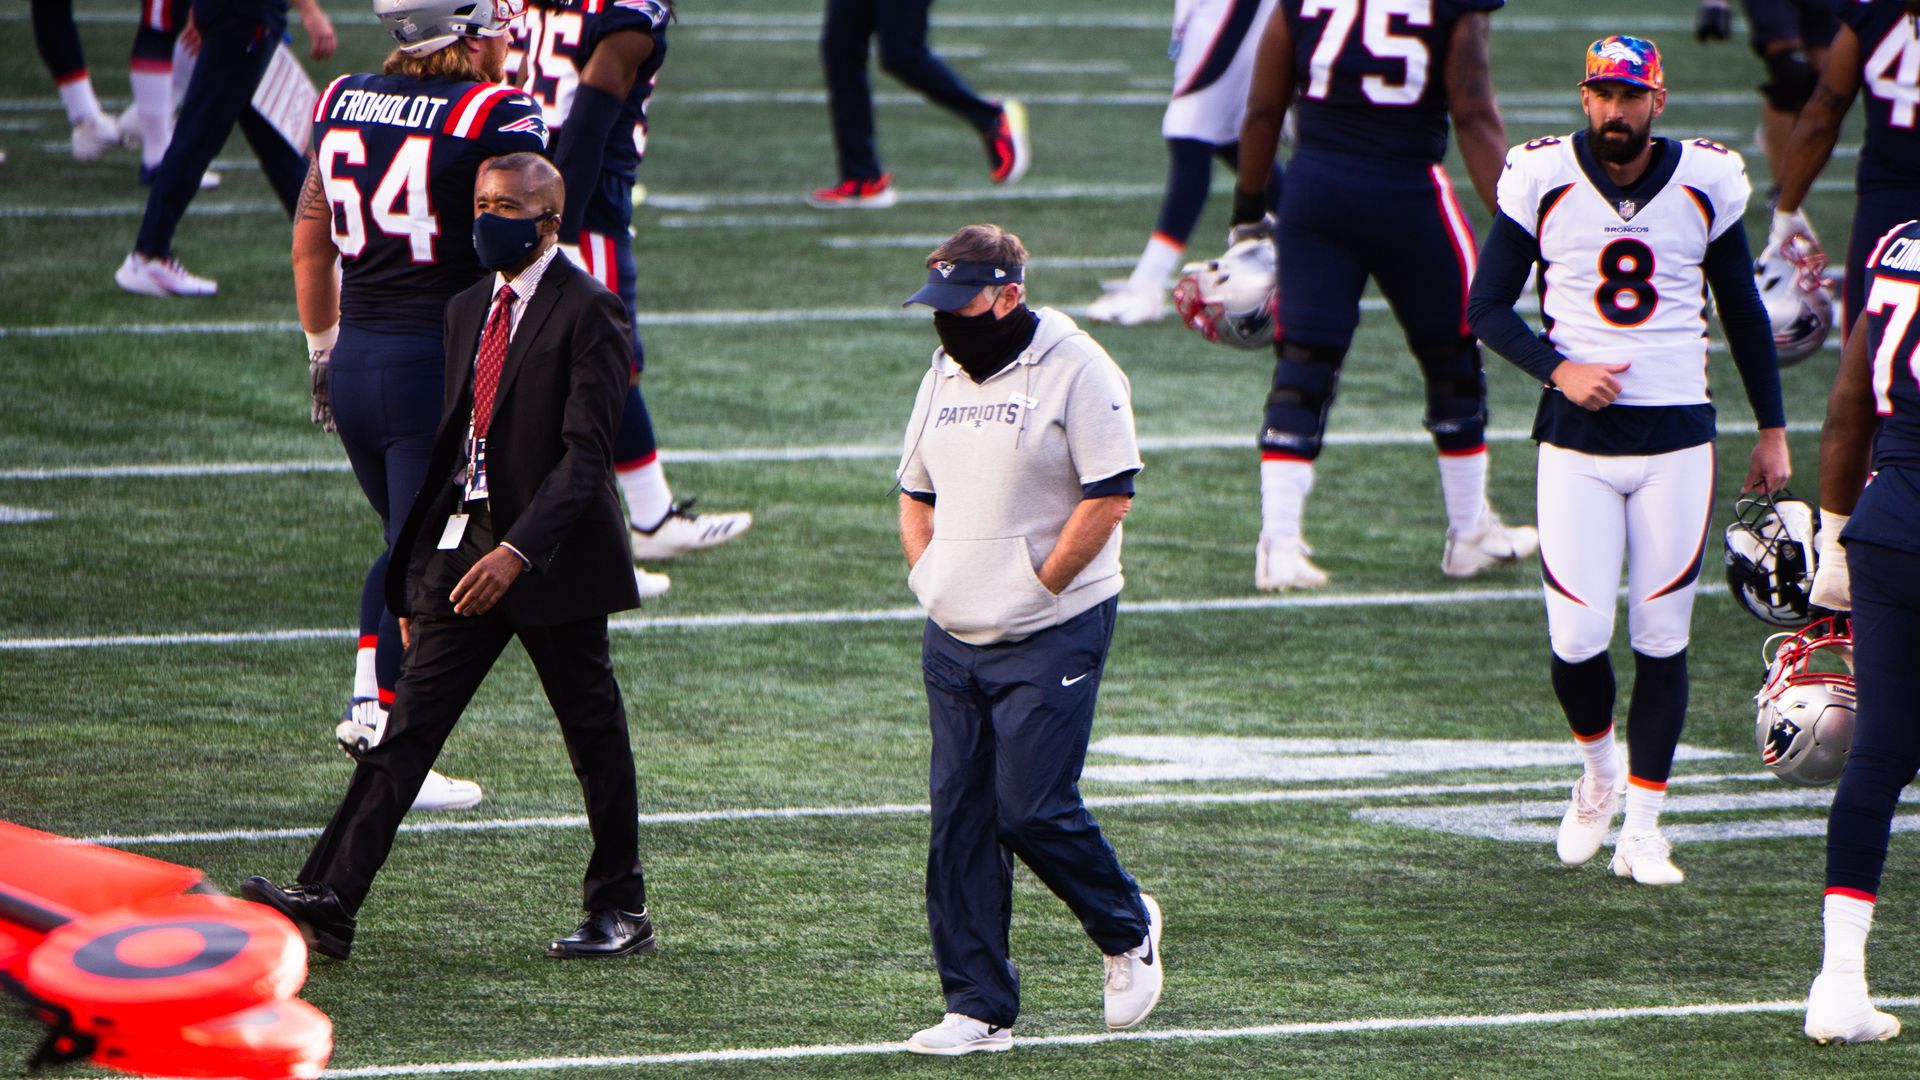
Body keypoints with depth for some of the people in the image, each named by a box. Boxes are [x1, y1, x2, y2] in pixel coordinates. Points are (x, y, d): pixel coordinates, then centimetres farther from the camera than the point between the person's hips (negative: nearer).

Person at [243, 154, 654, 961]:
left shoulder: (588, 313, -10)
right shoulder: (468, 312, 13)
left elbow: (586, 453, -17)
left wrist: (518, 551, -26)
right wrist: (416, 575, 15)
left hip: (552, 560, -6)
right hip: (463, 546, 6)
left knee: (595, 739, 6)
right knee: (410, 724, -3)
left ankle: (621, 911, 19)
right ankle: (329, 900, -11)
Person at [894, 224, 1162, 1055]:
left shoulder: (1077, 371, -10)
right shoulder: (945, 375, 13)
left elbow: (1108, 497, -15)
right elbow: (916, 495, 23)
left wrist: (1036, 588, -13)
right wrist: (927, 577, 8)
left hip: (1051, 637, -7)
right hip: (952, 642, 7)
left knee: (1033, 810, -9)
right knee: (959, 823, 4)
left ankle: (1127, 929, 19)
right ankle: (980, 1010, 8)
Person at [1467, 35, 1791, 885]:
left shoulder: (1704, 185, 1)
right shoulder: (1544, 180, -3)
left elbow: (1743, 313, 13)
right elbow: (1487, 306, 3)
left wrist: (1773, 430, 12)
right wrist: (1558, 370, -14)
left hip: (1677, 437, 1)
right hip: (1577, 442, -1)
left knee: (1662, 640, 0)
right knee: (1577, 639, -7)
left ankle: (1642, 828, 9)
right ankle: (1599, 773, 23)